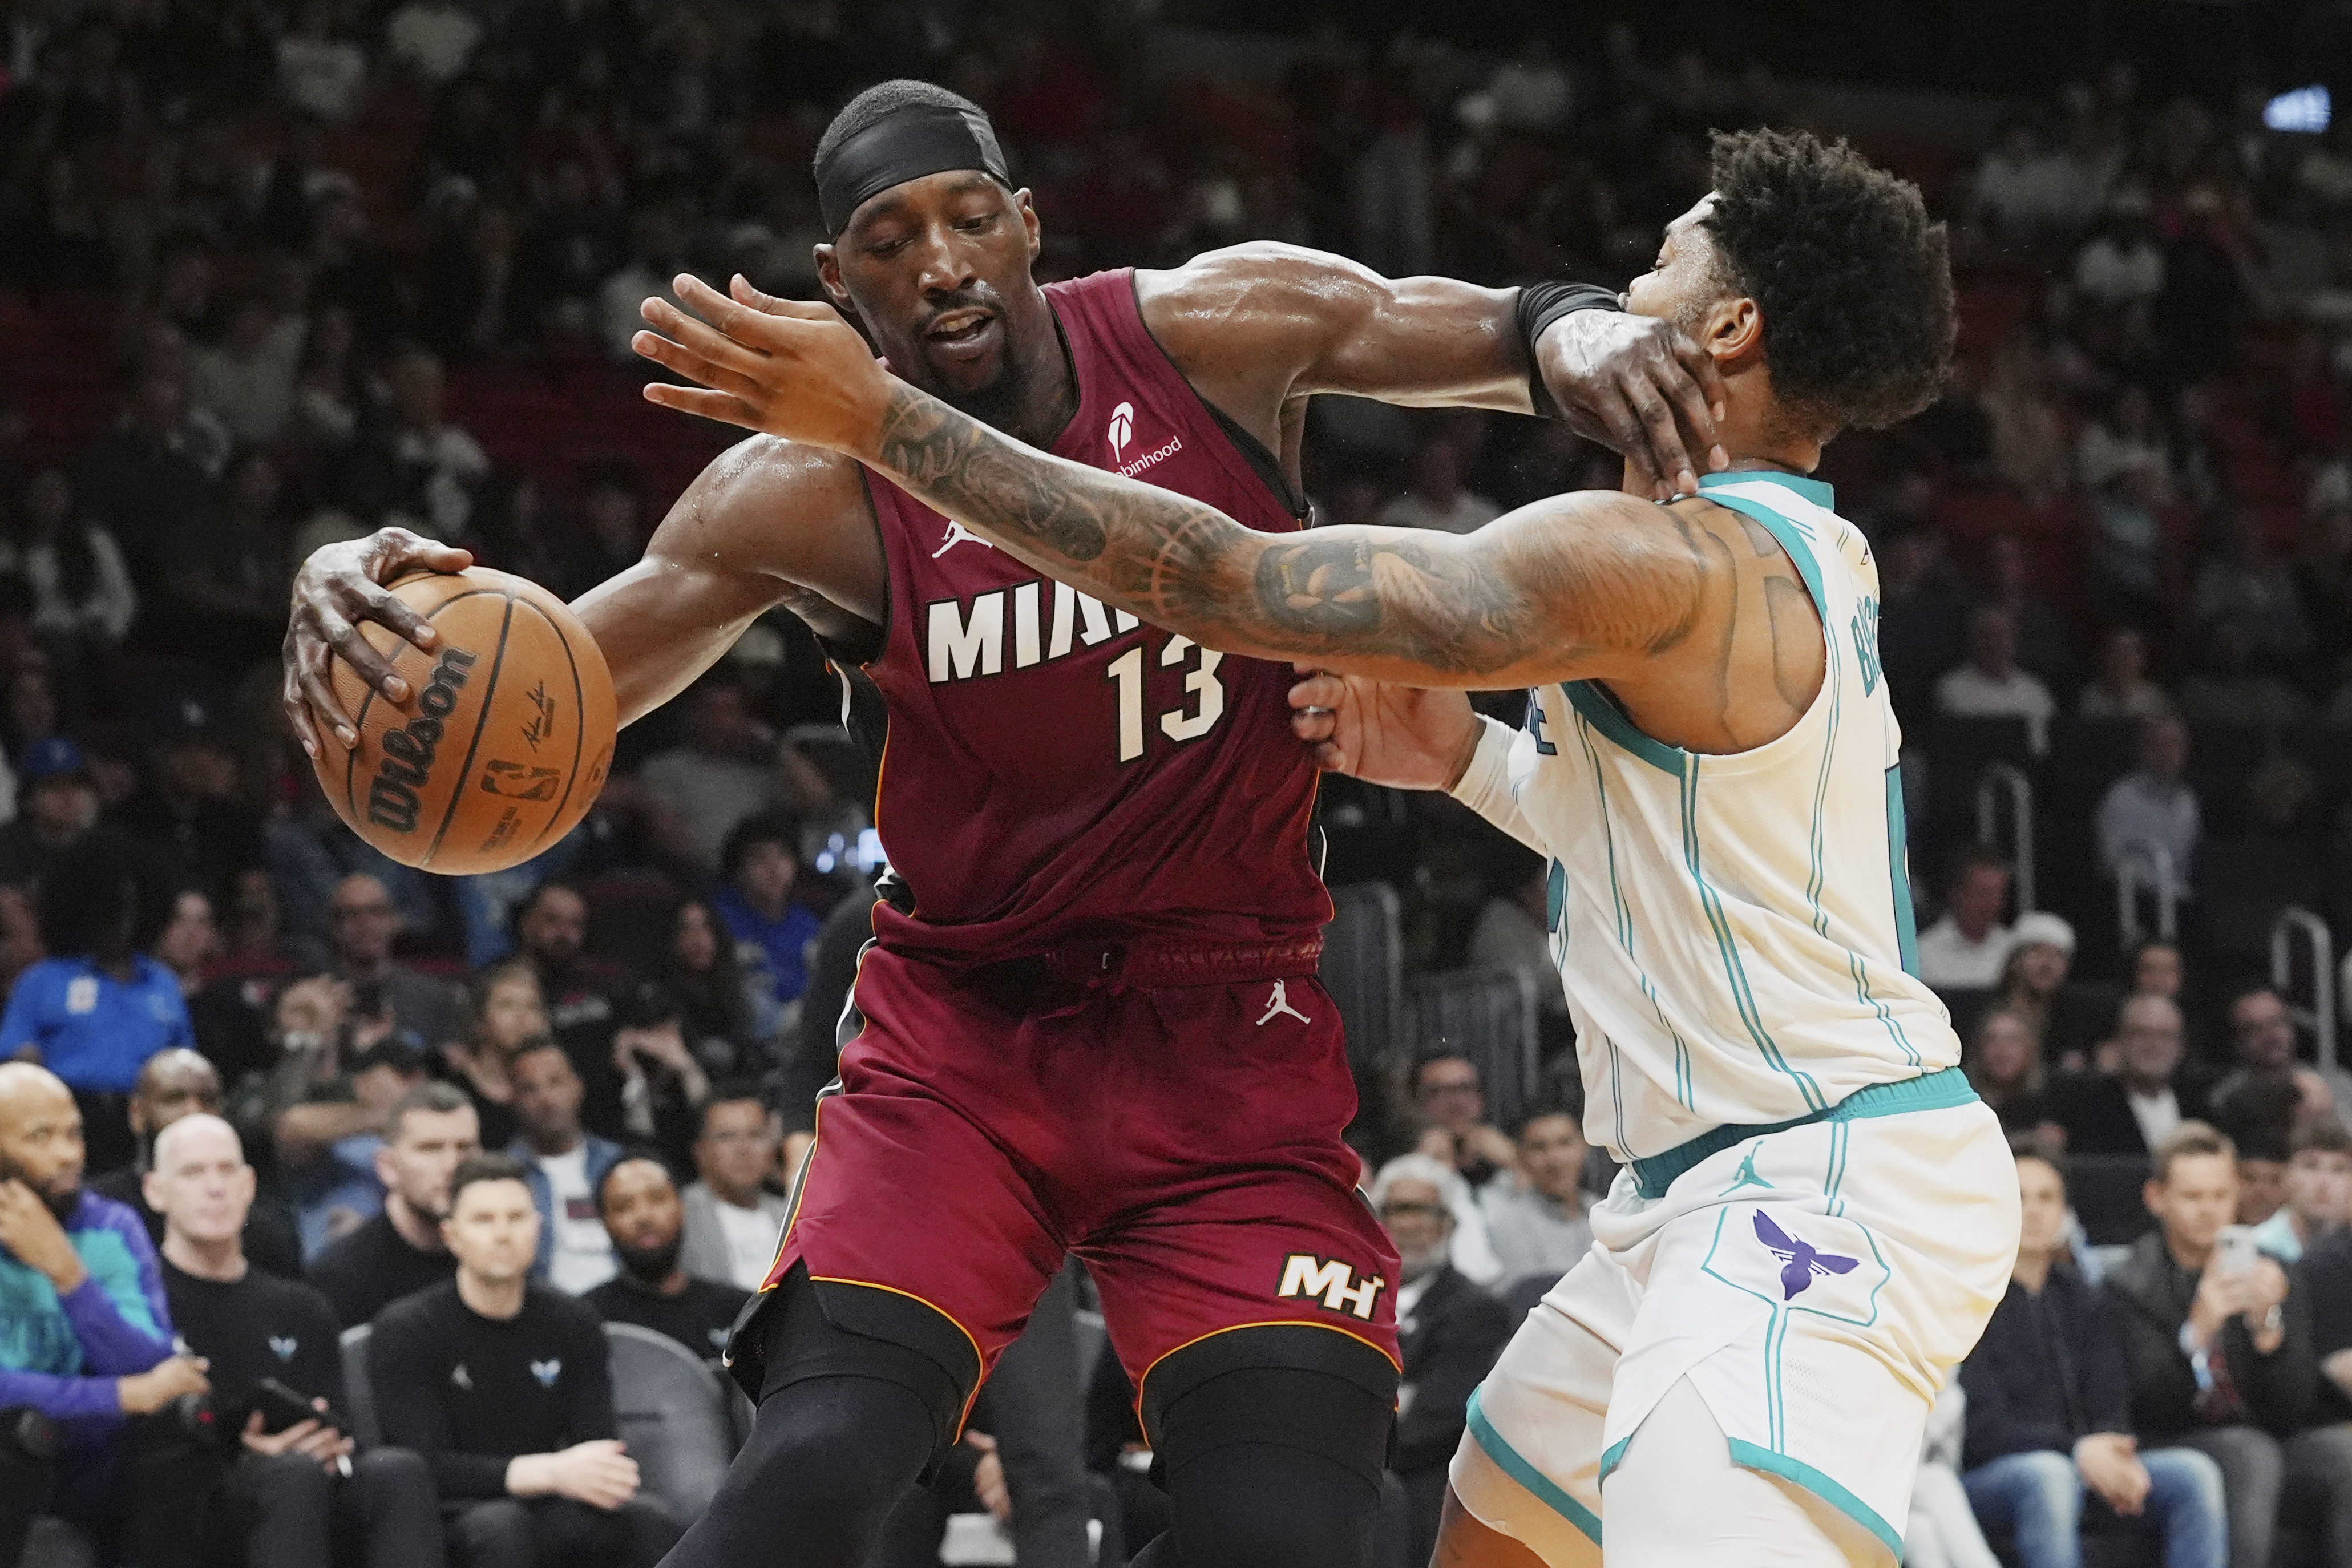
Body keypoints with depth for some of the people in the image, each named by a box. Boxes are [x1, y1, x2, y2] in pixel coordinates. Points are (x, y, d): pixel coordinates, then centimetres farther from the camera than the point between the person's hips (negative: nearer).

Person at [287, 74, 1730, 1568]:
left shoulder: (1217, 336, -7)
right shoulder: (818, 496, -11)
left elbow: (1506, 330, 1)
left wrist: (1573, 329, -26)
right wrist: (362, 612, -35)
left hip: (1233, 1046, 2)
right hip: (969, 1036, -1)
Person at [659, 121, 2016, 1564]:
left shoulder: (1664, 564, -20)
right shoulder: (1804, 561, 11)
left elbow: (1228, 582, -23)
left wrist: (878, 416, -20)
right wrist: (1463, 757, 13)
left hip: (1825, 1188, -11)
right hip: (1736, 1178, 11)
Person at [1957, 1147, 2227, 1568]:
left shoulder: (2083, 1302, 16)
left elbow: (2110, 1408, 9)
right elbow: (1982, 1427, -13)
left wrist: (2114, 1457, -16)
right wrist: (2077, 1451, -26)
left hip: (2088, 1468, 6)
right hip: (1988, 1475, -6)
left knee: (2193, 1473, -17)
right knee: (2048, 1476, -40)